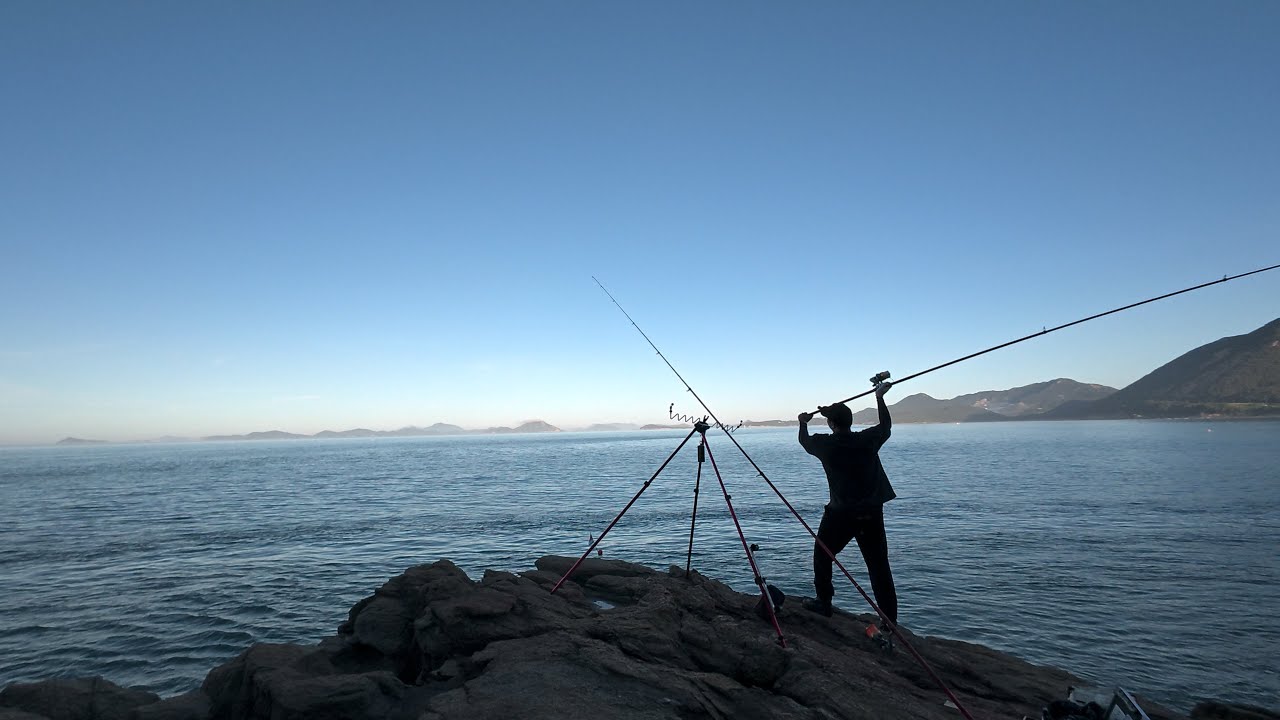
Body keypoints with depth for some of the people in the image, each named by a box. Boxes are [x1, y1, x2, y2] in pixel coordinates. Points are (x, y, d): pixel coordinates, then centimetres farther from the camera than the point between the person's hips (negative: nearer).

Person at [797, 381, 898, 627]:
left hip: (841, 513, -3)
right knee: (879, 566, 6)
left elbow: (805, 441, 16)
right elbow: (886, 425, 20)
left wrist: (803, 423, 37)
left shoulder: (826, 444, -7)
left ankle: (824, 602, 24)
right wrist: (880, 397, 32)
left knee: (822, 554, 19)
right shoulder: (869, 439, -3)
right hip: (872, 512, 3)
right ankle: (890, 621, 6)